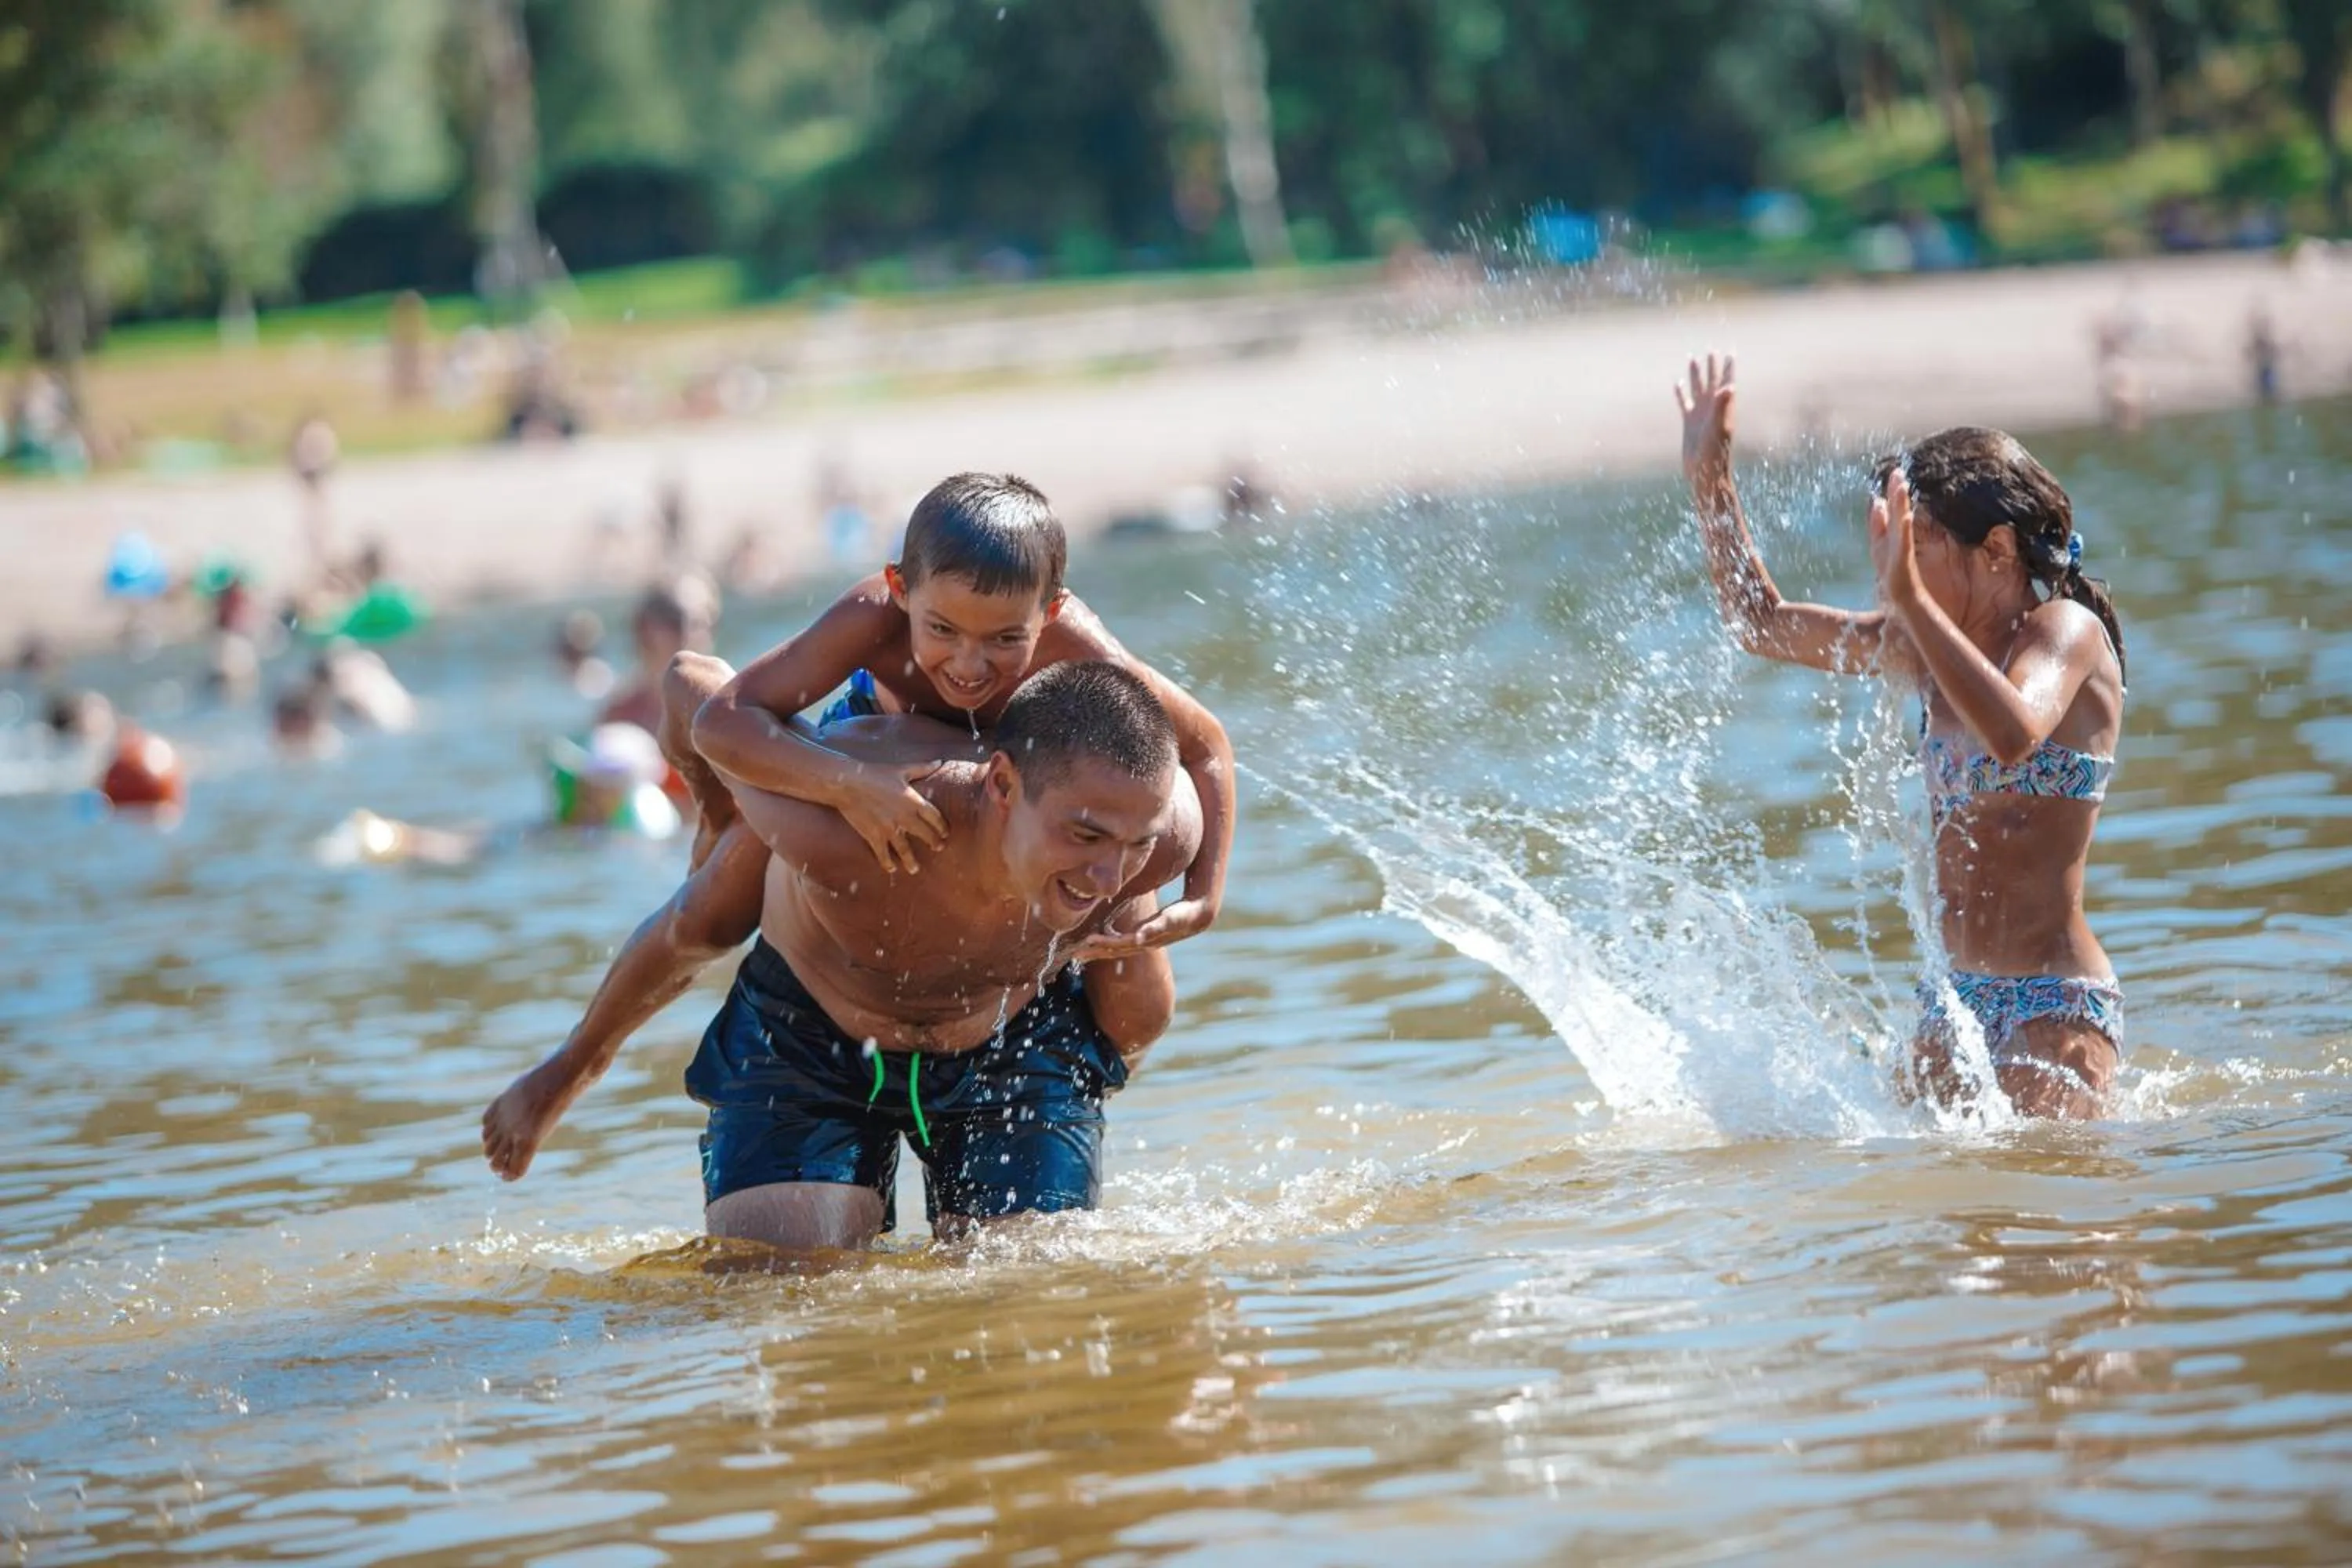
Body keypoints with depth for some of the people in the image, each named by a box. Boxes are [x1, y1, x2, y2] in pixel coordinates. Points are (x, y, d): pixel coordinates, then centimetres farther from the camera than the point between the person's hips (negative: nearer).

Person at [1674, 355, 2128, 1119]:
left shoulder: (2065, 630, -10)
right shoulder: (1927, 643, 11)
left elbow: (2013, 736, -33)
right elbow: (1762, 622, 22)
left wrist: (1908, 596, -38)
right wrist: (1710, 481, 15)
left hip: (2056, 1005, -8)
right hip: (1955, 998, 8)